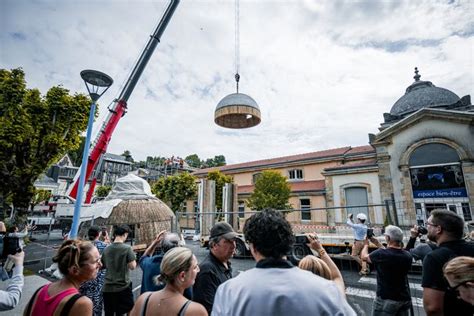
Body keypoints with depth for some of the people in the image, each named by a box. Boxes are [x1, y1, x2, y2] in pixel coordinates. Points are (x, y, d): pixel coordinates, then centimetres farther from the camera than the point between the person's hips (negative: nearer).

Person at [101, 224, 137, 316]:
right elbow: (132, 266, -16)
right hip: (123, 287, -5)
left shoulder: (106, 249, 1)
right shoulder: (127, 248, -14)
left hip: (107, 287, 5)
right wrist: (134, 261, 3)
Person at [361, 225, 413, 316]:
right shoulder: (408, 256, -5)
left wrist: (366, 244, 16)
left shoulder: (381, 254, -21)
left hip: (387, 299, -5)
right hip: (405, 298, 5)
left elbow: (364, 257, -2)